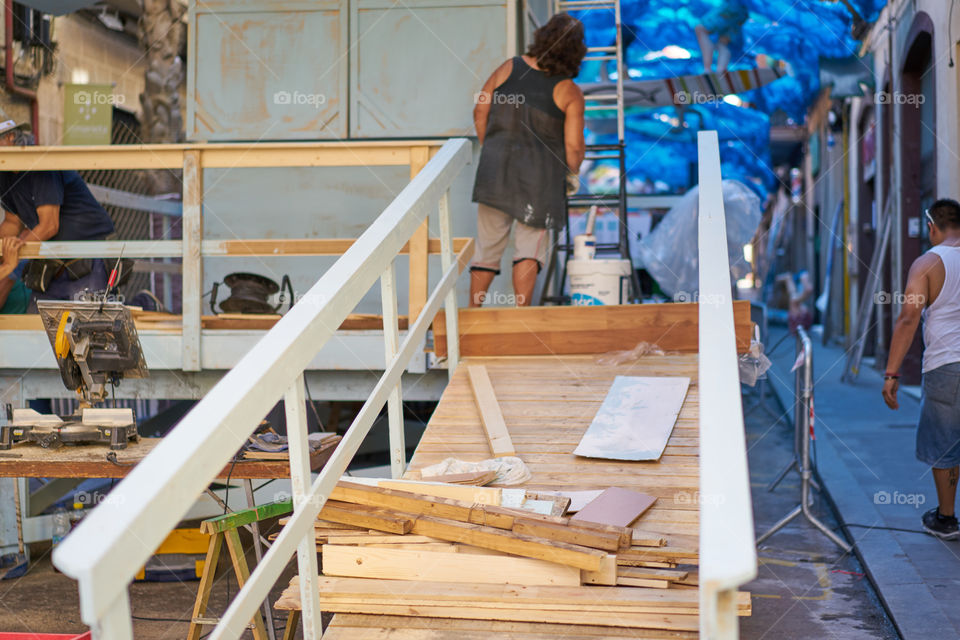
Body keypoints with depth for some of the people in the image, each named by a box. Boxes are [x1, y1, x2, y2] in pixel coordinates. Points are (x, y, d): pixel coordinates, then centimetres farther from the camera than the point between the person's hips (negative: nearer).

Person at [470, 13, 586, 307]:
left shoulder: (508, 68, 2)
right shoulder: (570, 93, -7)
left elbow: (480, 112, 7)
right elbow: (574, 145, -9)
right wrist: (572, 173, 11)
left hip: (495, 169, 3)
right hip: (540, 177, -3)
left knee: (488, 244, 13)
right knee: (529, 247, 4)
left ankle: (472, 311, 22)